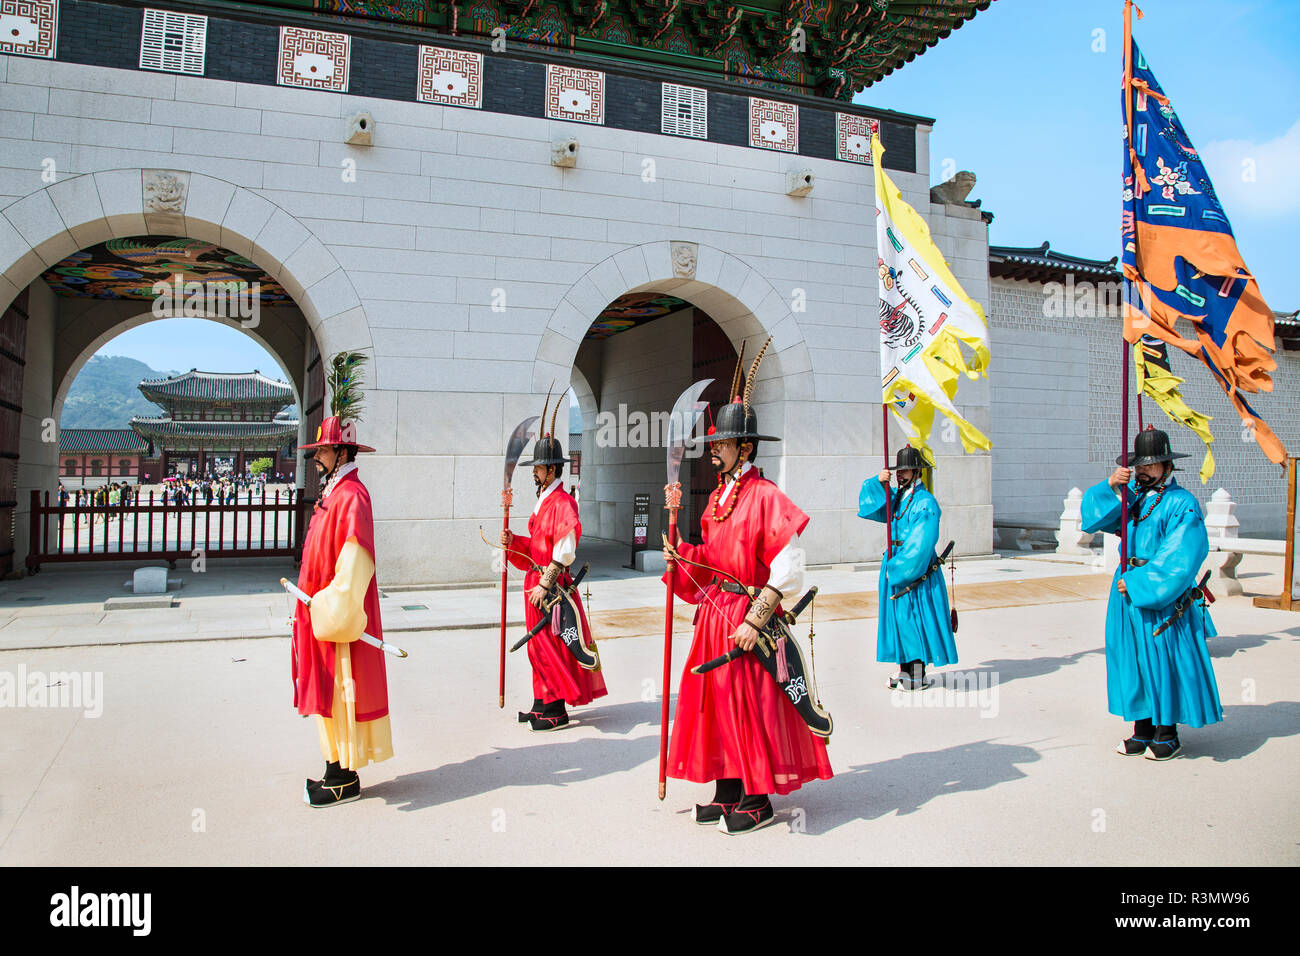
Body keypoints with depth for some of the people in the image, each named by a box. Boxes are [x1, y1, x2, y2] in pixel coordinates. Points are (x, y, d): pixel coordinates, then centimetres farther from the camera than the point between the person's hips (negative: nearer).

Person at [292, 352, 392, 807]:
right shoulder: (332, 493, 15)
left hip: (340, 620, -10)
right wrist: (310, 604, 21)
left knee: (341, 692, -2)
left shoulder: (352, 495, -16)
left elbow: (355, 560, -24)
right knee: (330, 694, 14)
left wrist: (334, 607, -24)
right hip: (323, 615, 10)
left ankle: (345, 780, 7)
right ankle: (339, 769, 24)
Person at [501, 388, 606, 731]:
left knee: (551, 645, -3)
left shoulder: (563, 503, -14)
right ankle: (543, 703, 24)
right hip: (536, 581, 10)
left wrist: (545, 585, -21)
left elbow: (564, 553, -20)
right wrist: (513, 542, 5)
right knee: (539, 645, 14)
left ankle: (556, 711, 6)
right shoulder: (543, 500, 15)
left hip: (552, 585, -10)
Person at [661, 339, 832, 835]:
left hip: (747, 618, -8)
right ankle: (727, 792, 25)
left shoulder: (765, 496, -14)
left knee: (750, 705, 0)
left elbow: (785, 570, -17)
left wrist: (755, 620, -19)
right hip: (714, 616, 8)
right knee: (716, 700, 12)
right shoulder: (719, 497, 12)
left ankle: (758, 802, 14)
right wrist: (681, 560, 2)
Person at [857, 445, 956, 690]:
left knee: (914, 621, -3)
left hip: (917, 572, -8)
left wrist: (897, 569, -18)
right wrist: (878, 482, -7)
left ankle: (917, 677, 5)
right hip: (896, 567, 8)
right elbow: (869, 507, 8)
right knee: (900, 620, 11)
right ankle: (905, 670, 19)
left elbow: (919, 546, -19)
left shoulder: (925, 503, -14)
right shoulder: (897, 498, 11)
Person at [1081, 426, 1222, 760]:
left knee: (1165, 663, 1)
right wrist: (1110, 485, -15)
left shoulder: (1182, 503, -10)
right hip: (1129, 591, 6)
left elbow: (1177, 559, -16)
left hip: (1165, 598, -6)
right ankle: (1143, 731, 19)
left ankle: (1167, 735, 15)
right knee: (1134, 660, 9)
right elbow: (1094, 513, 1)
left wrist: (1138, 584, -17)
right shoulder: (1131, 494, 8)